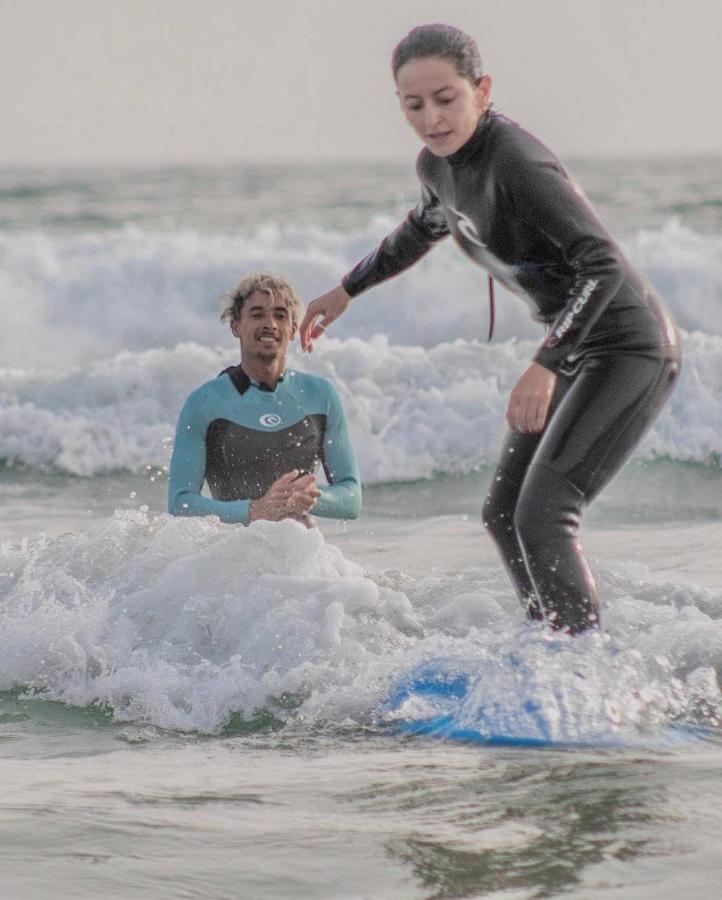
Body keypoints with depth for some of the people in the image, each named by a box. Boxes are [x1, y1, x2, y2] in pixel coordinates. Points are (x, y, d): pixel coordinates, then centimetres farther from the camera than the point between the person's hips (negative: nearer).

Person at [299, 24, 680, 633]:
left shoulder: (516, 164, -27)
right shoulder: (437, 166, 1)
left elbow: (603, 264, -34)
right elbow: (426, 228, 26)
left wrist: (545, 367, -41)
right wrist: (345, 291, 33)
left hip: (629, 351, -10)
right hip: (575, 349, 10)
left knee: (542, 518, -19)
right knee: (504, 515, 12)